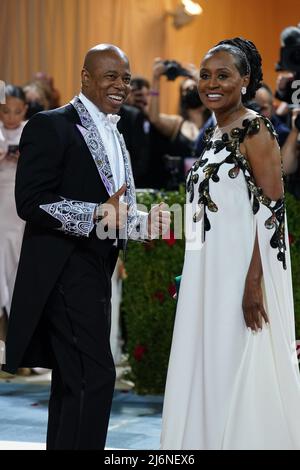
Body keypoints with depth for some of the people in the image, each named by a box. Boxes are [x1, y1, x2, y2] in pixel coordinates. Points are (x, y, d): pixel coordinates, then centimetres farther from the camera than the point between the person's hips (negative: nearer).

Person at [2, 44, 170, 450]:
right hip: (64, 270, -9)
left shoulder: (114, 137, 18)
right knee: (95, 375, -16)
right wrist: (97, 213, -27)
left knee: (73, 380, 13)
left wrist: (145, 222, 3)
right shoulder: (51, 126, -9)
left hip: (95, 271, 9)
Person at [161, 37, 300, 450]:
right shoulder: (214, 135, 15)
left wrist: (254, 282, -23)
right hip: (208, 272, 8)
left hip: (241, 271, -8)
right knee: (207, 370, 11)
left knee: (240, 375, -3)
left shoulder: (255, 130, -10)